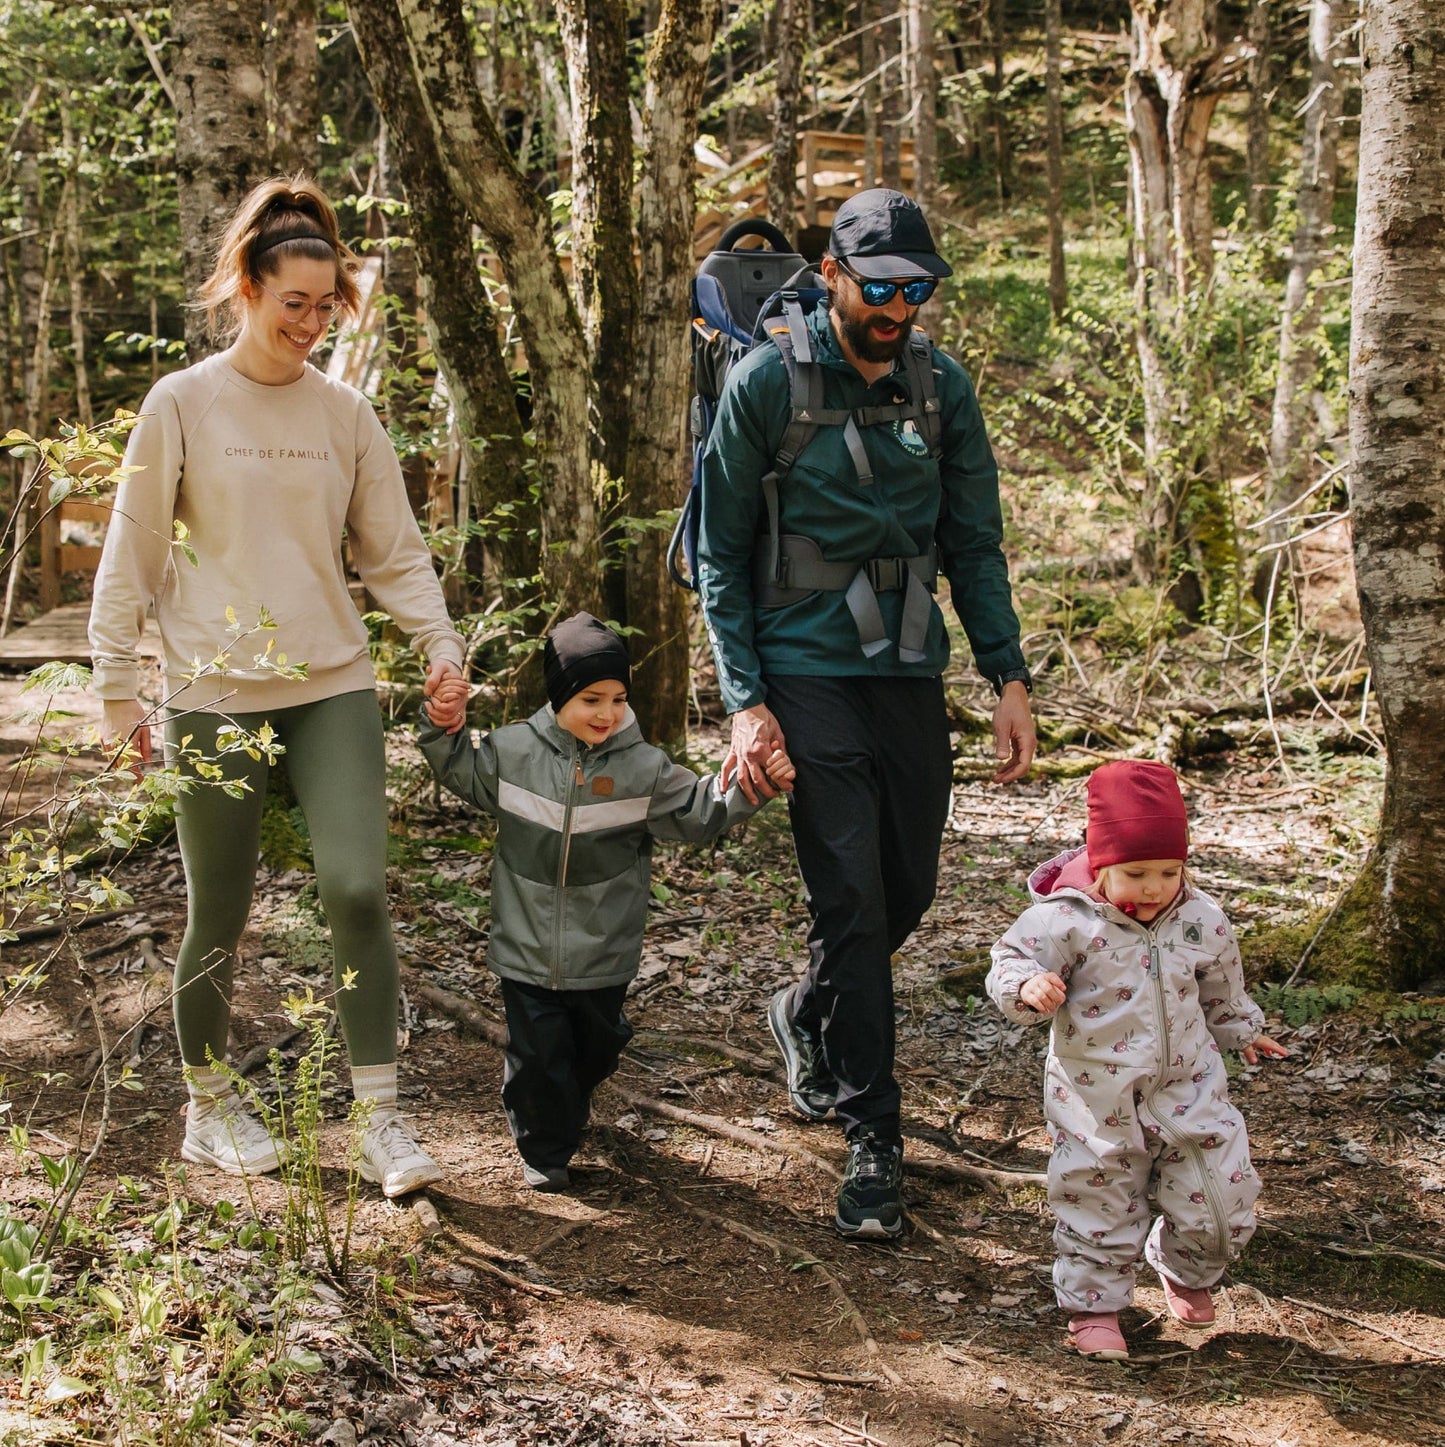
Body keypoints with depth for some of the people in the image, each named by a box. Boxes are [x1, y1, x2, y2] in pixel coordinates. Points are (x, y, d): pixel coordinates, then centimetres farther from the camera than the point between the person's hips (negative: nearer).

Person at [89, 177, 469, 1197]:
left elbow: (393, 549, 9)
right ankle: (209, 1107, 27)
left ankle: (384, 1121, -2)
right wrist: (117, 683, -1)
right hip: (214, 692, -2)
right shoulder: (183, 405, -1)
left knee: (358, 888, -10)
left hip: (333, 687, 2)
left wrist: (439, 640, -6)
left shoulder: (347, 414, 7)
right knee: (220, 914, 7)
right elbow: (132, 554, 2)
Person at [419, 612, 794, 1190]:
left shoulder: (642, 767, -7)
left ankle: (571, 1109, 49)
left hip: (603, 955, 1)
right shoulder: (513, 751, -7)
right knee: (537, 1053, 0)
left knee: (595, 1048, 19)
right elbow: (460, 771, 8)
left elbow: (699, 811, -1)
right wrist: (443, 729, -9)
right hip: (527, 949, -1)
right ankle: (544, 1149, 20)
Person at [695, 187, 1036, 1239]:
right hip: (806, 670, -4)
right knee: (853, 899, -10)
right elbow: (721, 554, -3)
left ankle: (807, 1015, 41)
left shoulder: (942, 385, 4)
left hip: (911, 671, 5)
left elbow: (974, 545, 10)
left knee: (908, 888, 11)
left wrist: (1010, 678, 3)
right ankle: (872, 1135, 0)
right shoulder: (768, 384, -7)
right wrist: (745, 700, -10)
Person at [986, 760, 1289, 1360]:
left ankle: (1184, 1272, 36)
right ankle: (1093, 1305, 27)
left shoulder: (1203, 922, -3)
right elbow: (1011, 961, -18)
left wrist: (1241, 1030, 31)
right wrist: (1029, 986, -40)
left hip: (1188, 1093, 3)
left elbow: (1221, 992, 16)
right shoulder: (1066, 921, -17)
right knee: (1099, 1208, 6)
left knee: (1219, 1204, 7)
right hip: (1098, 1104, -3)